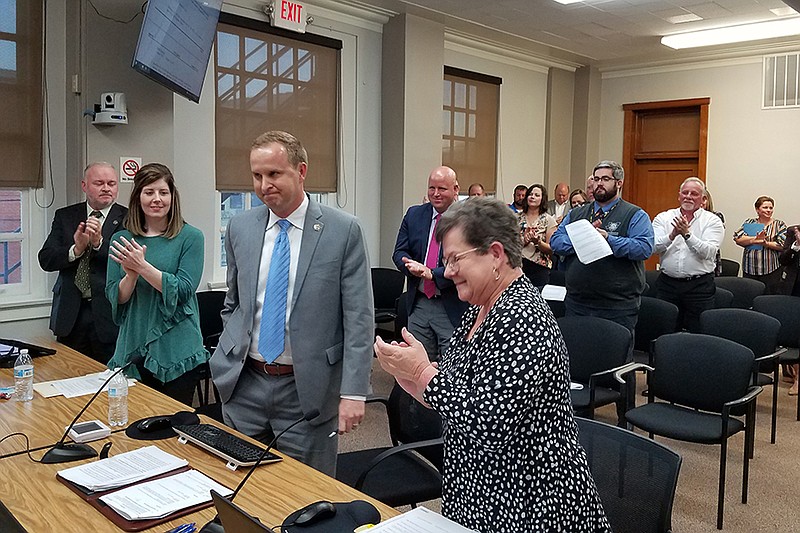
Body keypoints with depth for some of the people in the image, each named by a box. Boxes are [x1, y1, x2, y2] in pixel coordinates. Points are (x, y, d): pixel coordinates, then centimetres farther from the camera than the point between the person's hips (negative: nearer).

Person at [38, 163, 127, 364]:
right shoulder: (65, 216, 9)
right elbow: (45, 260, 0)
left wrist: (99, 243, -25)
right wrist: (76, 249, -17)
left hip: (109, 315, -3)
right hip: (70, 313, 3)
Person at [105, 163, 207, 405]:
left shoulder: (190, 237, -4)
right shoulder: (122, 240, 6)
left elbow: (183, 290, -12)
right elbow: (115, 297, 3)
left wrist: (143, 267, -20)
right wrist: (131, 275, -17)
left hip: (176, 351, -3)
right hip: (133, 348, 3)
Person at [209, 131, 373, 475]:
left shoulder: (343, 230, -9)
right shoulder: (239, 228, 4)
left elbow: (359, 318, -10)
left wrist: (353, 392, -14)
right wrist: (229, 359, 11)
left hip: (308, 389, -3)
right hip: (244, 383, 4)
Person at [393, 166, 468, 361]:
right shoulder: (414, 214, 8)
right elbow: (399, 252, 7)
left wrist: (433, 274, -24)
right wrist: (414, 266, -15)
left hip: (453, 308, -5)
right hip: (418, 303, 5)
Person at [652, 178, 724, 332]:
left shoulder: (712, 221, 2)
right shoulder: (663, 218, 7)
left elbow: (709, 252, -13)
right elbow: (653, 248, -6)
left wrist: (687, 234, -23)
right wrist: (672, 235, -22)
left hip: (699, 285, -1)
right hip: (667, 283, 2)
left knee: (698, 331, 1)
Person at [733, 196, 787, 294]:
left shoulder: (779, 224, 6)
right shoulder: (749, 223, 11)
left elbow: (783, 245, -6)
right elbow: (737, 239, -4)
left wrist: (766, 243, -14)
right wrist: (755, 239, -17)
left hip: (771, 270, -2)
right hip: (749, 270, 2)